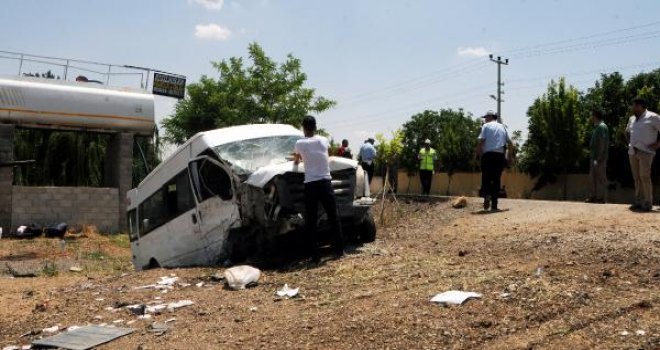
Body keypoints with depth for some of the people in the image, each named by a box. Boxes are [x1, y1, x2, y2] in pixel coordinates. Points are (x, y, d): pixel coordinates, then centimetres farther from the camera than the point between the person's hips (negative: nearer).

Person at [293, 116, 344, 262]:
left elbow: (296, 160, 23)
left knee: (311, 222, 4)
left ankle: (316, 256, 3)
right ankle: (339, 250, 18)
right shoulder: (323, 140, 6)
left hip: (310, 185, -2)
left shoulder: (300, 143, 1)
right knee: (334, 217, 13)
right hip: (325, 183, 2)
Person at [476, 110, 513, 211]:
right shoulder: (502, 127, 17)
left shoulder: (486, 126, 4)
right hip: (500, 155, 3)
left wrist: (480, 153, 6)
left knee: (486, 178, 4)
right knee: (496, 179, 6)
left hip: (488, 155, -3)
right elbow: (510, 144, 13)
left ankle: (487, 195, -25)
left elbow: (481, 142, -7)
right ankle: (494, 205, 3)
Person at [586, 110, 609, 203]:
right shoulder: (596, 127, 16)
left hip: (599, 157, -10)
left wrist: (600, 158, -21)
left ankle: (601, 197, 1)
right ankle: (594, 196, 19)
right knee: (593, 176, 12)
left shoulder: (602, 127, -14)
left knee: (601, 178, -4)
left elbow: (603, 143, -19)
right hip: (594, 156, 10)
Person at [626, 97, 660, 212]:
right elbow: (627, 132, 35)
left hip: (645, 152, -7)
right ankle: (638, 202, 12)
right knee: (636, 178, 7)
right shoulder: (632, 119, 16)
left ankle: (648, 203, -8)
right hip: (632, 152, 7)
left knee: (644, 176, -13)